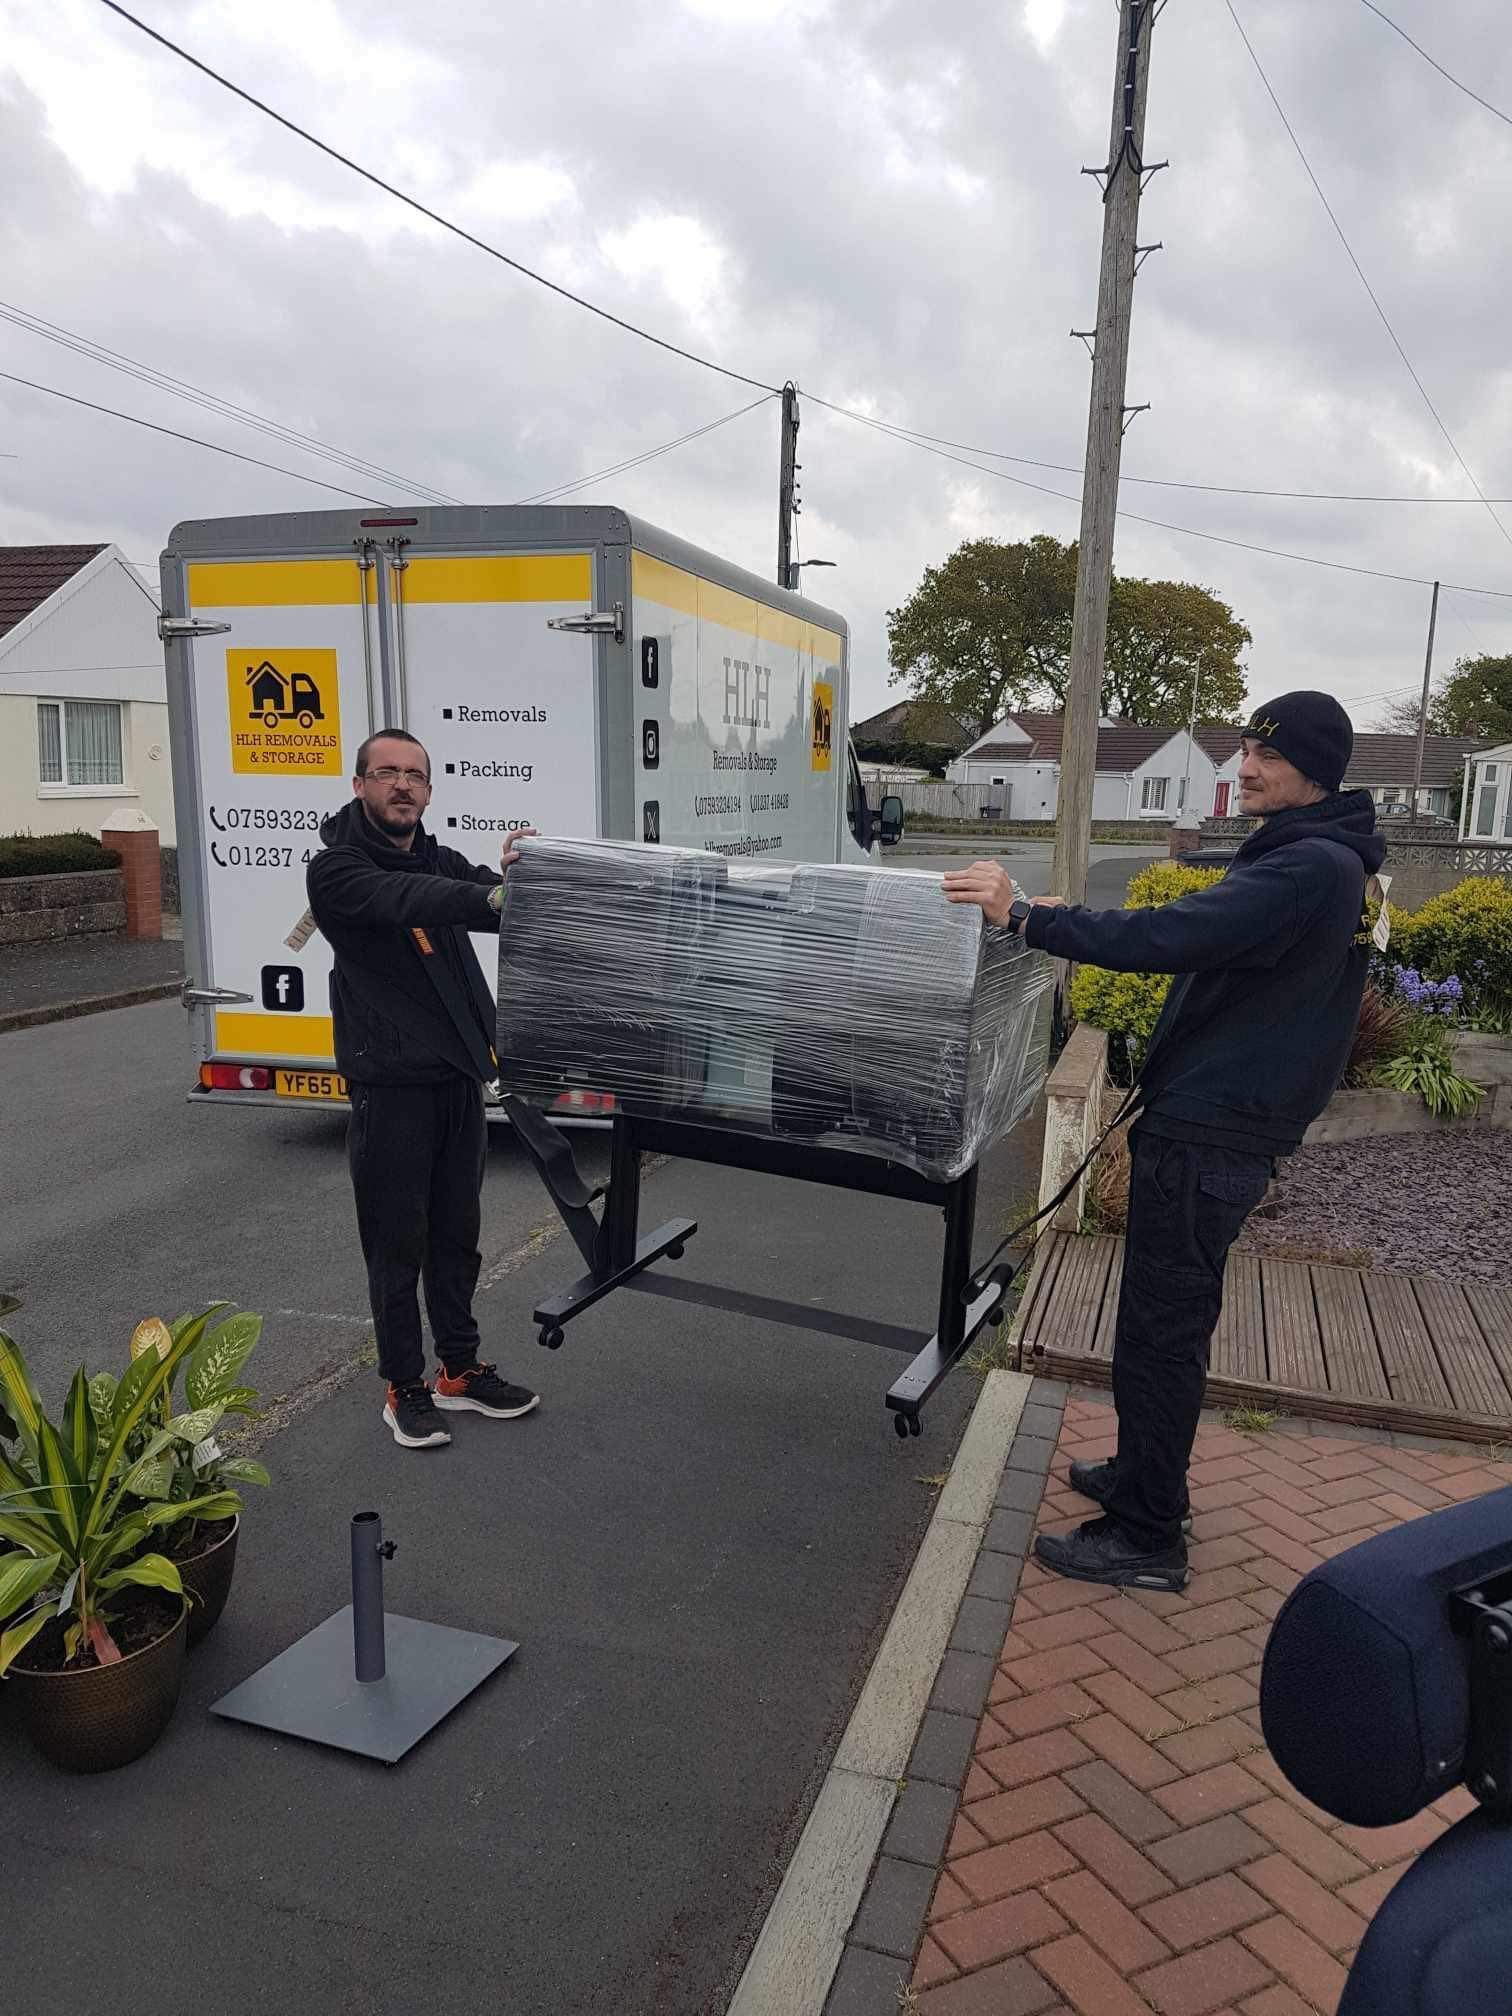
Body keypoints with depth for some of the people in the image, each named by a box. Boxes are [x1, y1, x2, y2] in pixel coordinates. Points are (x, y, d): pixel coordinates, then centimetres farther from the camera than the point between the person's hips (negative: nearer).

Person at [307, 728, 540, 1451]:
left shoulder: (441, 862, 12)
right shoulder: (336, 870, -9)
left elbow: (472, 891, -5)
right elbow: (402, 901, -28)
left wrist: (513, 878, -29)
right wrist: (492, 896, -45)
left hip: (459, 1079, 6)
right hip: (391, 1085, -6)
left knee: (457, 1235, 15)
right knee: (397, 1242, 5)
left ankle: (460, 1371, 30)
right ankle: (404, 1387, 20)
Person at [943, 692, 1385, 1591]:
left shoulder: (1309, 869, -20)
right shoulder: (1319, 860, 14)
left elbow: (1169, 937, -32)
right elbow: (1205, 939, 18)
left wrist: (1025, 914, -31)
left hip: (1209, 1137, -10)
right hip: (1214, 1122, 10)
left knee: (1161, 1332, -1)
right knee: (1165, 1324, 21)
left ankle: (1146, 1538, 11)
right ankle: (1144, 1478, 37)